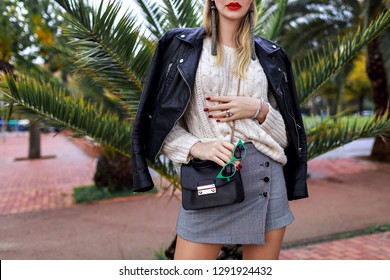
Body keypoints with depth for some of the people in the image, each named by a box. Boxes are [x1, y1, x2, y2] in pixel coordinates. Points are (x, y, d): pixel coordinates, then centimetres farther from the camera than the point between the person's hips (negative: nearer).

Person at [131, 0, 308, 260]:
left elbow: (286, 135, 11)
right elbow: (162, 122, 3)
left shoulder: (270, 56, 11)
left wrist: (259, 109, -8)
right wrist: (197, 147, -14)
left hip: (265, 179, 3)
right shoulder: (181, 45, 5)